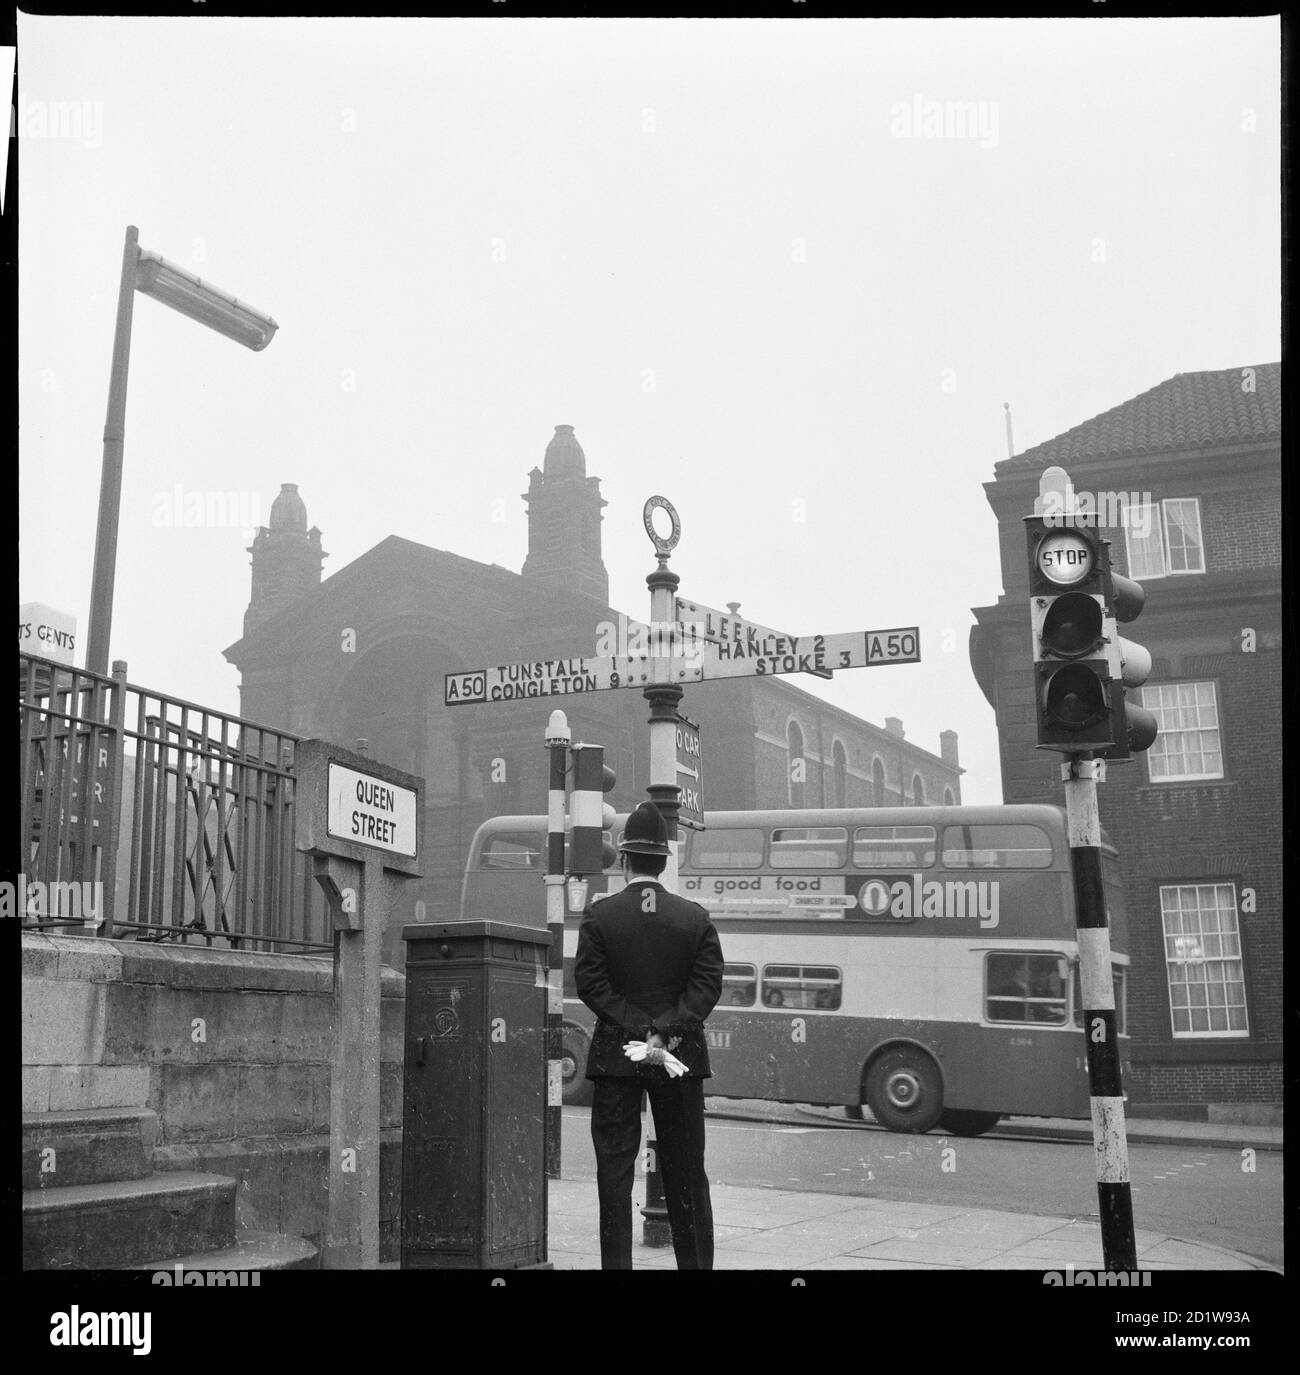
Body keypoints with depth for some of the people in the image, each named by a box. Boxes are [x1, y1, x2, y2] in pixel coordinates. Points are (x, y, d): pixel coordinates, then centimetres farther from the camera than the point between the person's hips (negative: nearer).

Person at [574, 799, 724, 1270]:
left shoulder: (599, 914, -5)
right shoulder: (695, 918, 0)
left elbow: (590, 983, -10)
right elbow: (708, 984, -7)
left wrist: (640, 1030, -10)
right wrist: (665, 1033, -13)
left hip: (614, 1055, -2)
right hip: (682, 1056, 2)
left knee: (614, 1172, 5)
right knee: (686, 1173, 12)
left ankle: (616, 1263, 5)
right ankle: (696, 1262, 17)